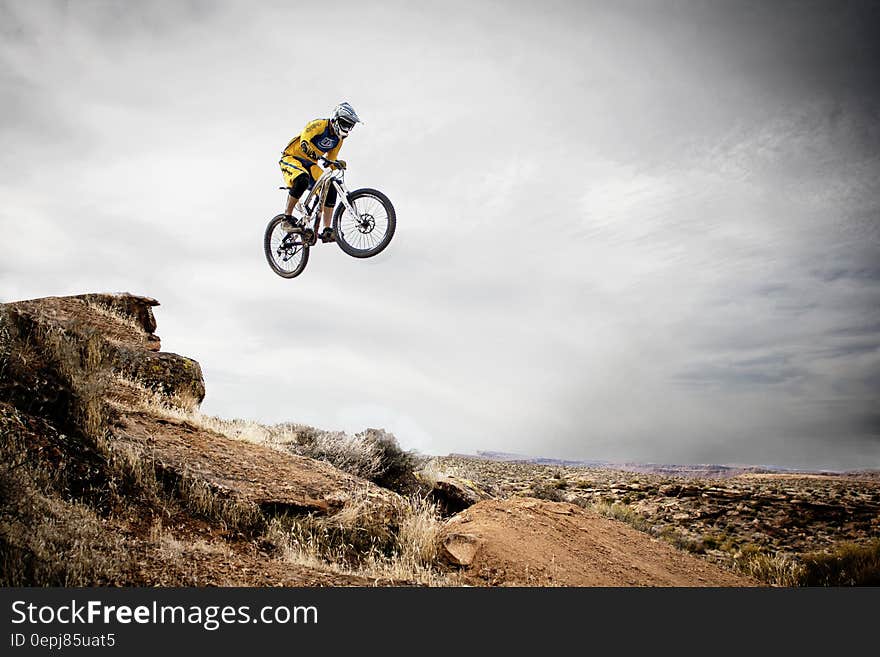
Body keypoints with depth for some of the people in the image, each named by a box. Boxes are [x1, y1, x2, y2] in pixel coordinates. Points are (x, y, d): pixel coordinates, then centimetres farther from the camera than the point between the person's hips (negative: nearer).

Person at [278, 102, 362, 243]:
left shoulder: (338, 140, 6)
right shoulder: (319, 125, -18)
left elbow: (330, 161, 11)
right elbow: (304, 142, -33)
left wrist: (337, 164, -11)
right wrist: (319, 157, -48)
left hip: (309, 164, 7)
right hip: (291, 158, -7)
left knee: (330, 190, -11)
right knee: (302, 180, -39)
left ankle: (327, 231, -7)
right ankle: (287, 217, -23)